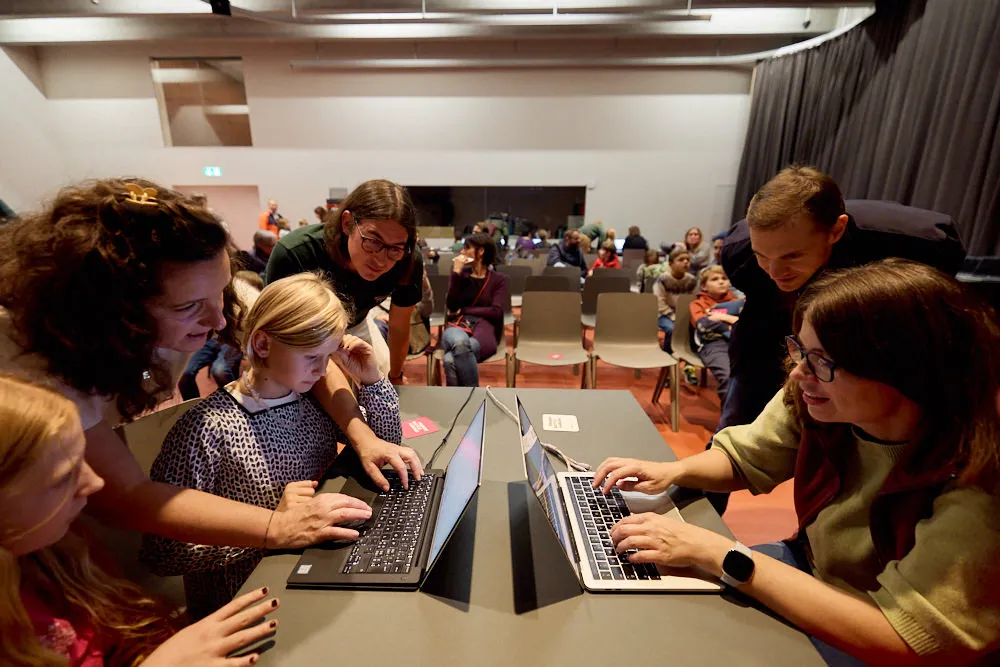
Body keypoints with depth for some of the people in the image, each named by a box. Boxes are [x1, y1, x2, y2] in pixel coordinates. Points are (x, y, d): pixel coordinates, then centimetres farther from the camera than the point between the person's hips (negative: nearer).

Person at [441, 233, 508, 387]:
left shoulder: (498, 279, 12)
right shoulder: (461, 274, 18)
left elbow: (496, 312, -2)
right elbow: (452, 306, 2)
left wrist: (464, 310, 2)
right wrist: (456, 272, -1)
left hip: (484, 328, -1)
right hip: (457, 324, 2)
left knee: (451, 360, -37)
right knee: (460, 342, -41)